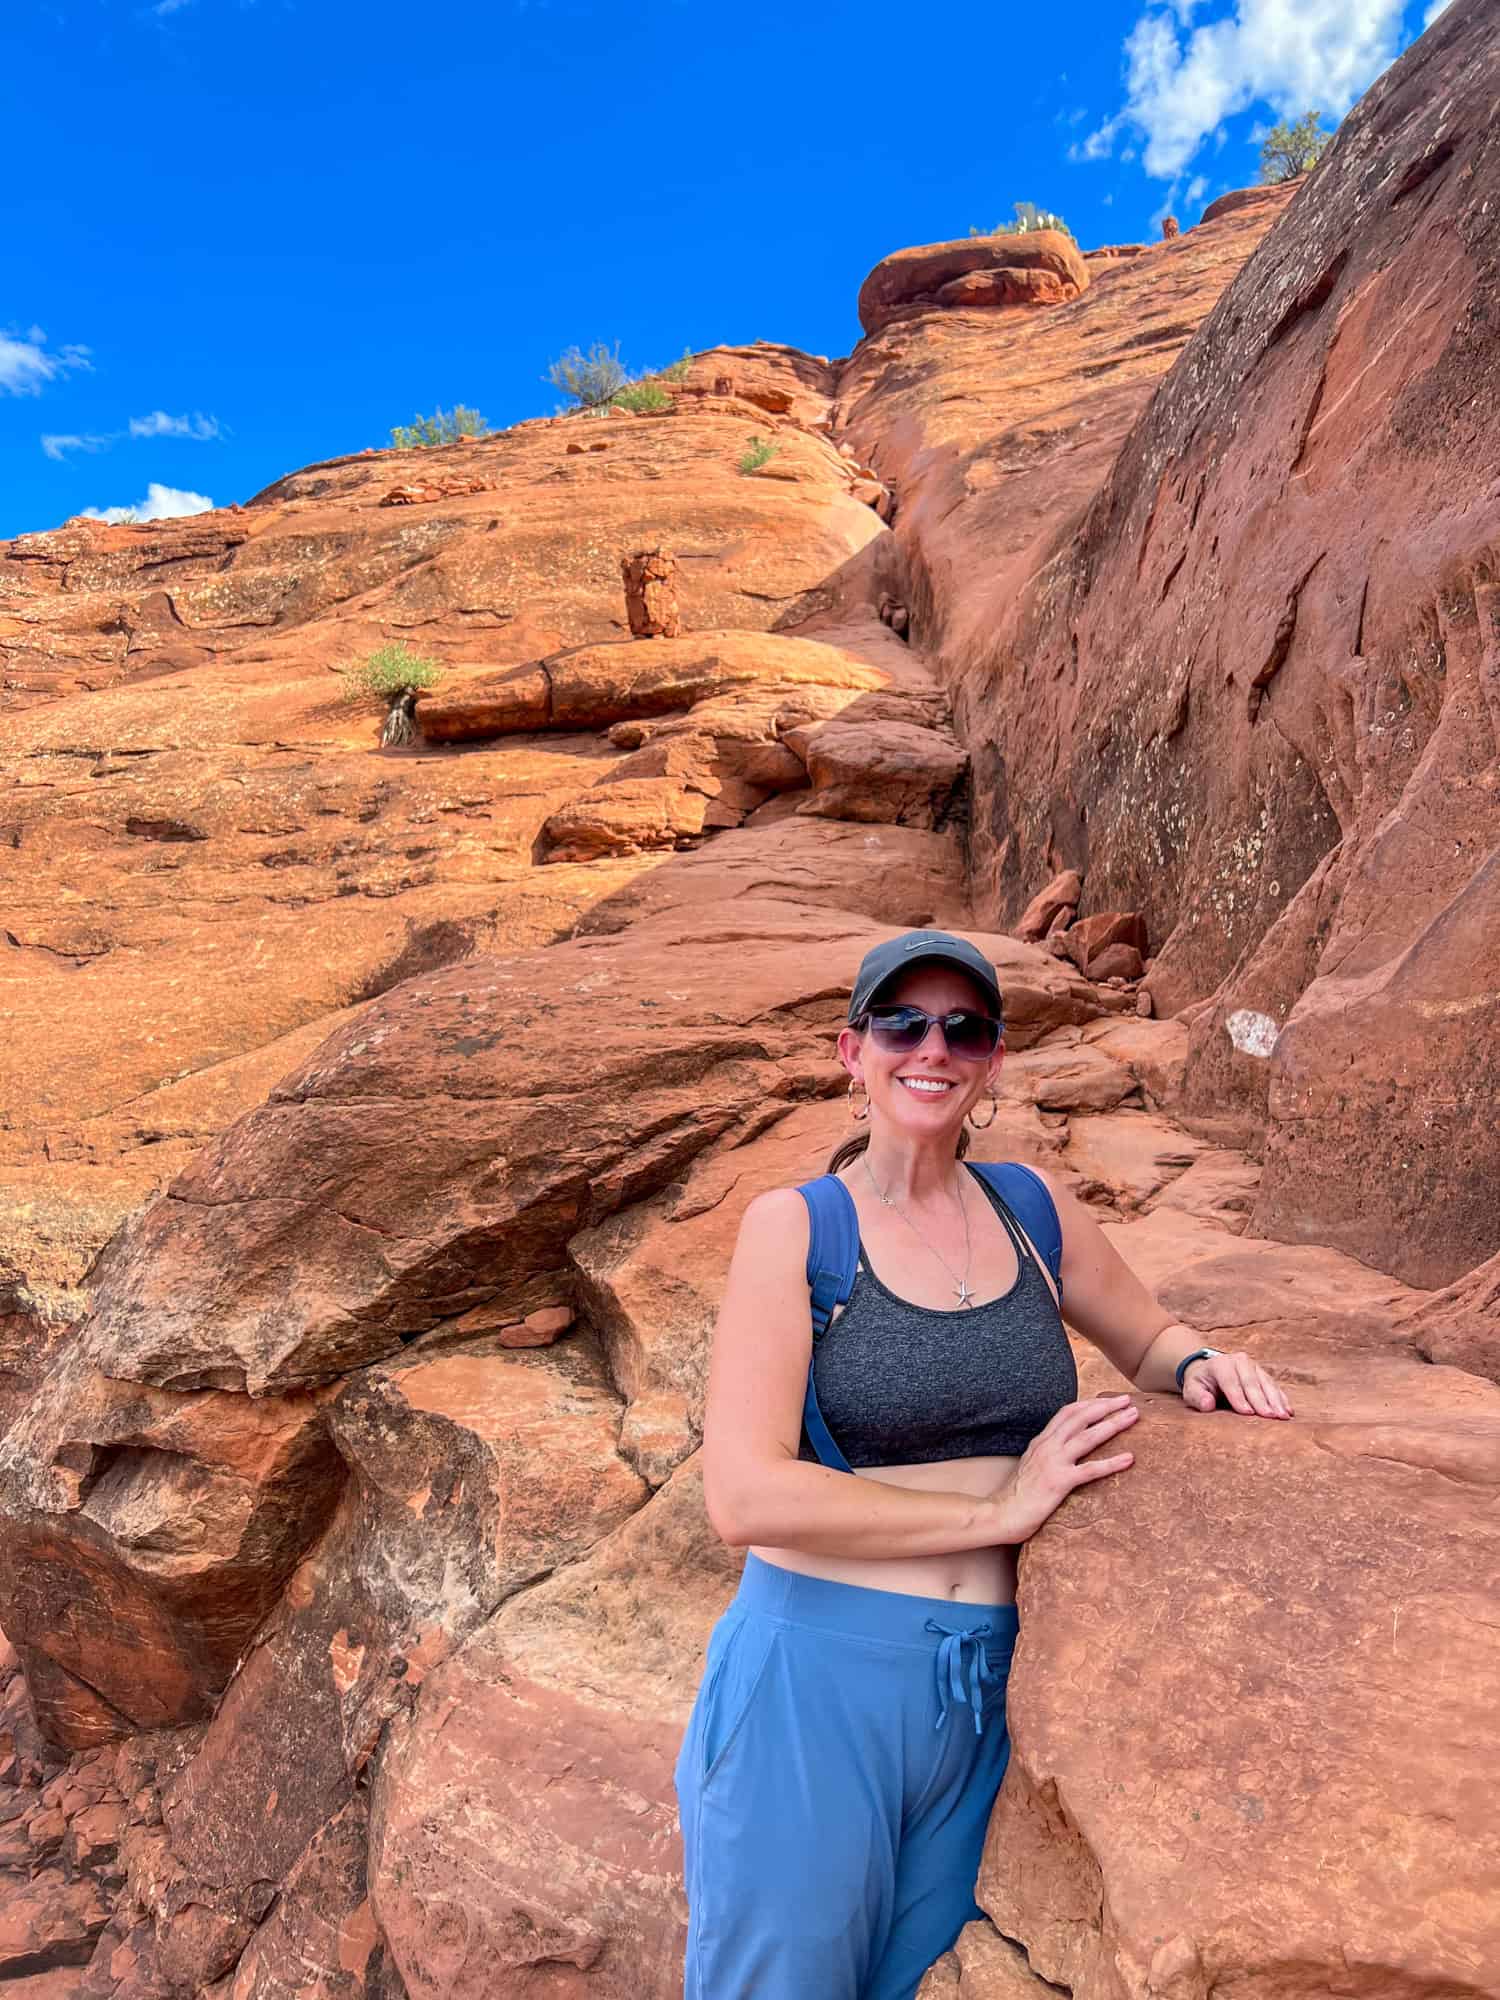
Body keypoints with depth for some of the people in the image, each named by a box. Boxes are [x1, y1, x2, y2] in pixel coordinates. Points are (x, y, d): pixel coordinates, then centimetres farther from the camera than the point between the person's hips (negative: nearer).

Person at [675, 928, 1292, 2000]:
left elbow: (1150, 1340, 19)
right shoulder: (793, 1224, -11)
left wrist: (1202, 1367, -4)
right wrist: (996, 1511, -16)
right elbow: (744, 1495, -18)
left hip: (984, 1692, 4)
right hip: (819, 1676, -4)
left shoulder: (1033, 1207, 2)